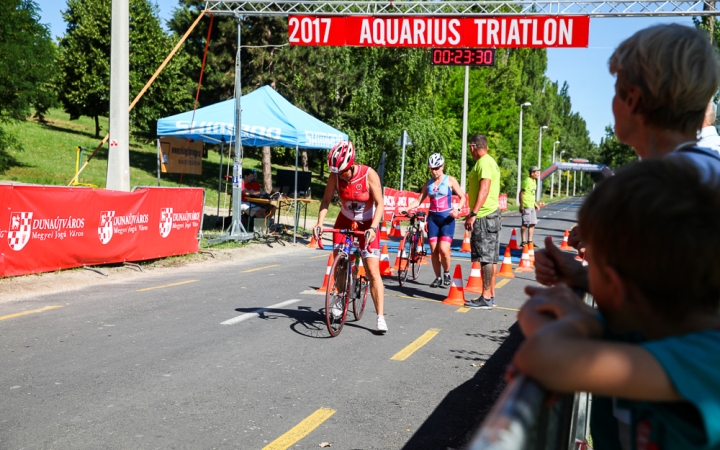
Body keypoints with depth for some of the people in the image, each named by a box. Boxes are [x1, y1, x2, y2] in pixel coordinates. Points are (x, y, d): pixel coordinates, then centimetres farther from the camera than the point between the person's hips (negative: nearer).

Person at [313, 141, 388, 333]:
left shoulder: (369, 175, -24)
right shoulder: (335, 176, -15)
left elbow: (379, 204, -24)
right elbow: (326, 200, -11)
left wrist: (373, 227, -37)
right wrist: (319, 223, -26)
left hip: (367, 224, -3)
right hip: (344, 221, 4)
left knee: (373, 272, -11)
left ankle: (380, 317, -11)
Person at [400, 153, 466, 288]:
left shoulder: (450, 180, 0)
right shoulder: (428, 183, 9)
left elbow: (462, 197, -1)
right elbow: (419, 200, 11)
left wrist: (458, 209, -19)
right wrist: (406, 208, -4)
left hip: (447, 218, -4)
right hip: (432, 218, 4)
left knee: (443, 249, -15)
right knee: (434, 250, 2)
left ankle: (447, 273, 9)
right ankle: (438, 278, 16)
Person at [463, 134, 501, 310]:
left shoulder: (483, 162, -13)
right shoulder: (491, 162, 18)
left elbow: (484, 189, -22)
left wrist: (473, 214, -24)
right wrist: (474, 213, 25)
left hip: (484, 216, -10)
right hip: (491, 214, 10)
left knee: (486, 257, -8)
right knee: (490, 257, 12)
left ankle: (486, 298, -6)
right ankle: (490, 295, 18)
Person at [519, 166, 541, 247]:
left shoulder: (534, 181, 16)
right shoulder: (527, 181, -12)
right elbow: (521, 193, -15)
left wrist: (535, 204, 23)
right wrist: (521, 206, -20)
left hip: (532, 206, 9)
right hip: (526, 206, -9)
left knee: (532, 223, 10)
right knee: (525, 224, -6)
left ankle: (529, 241, 18)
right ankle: (523, 242, 1)